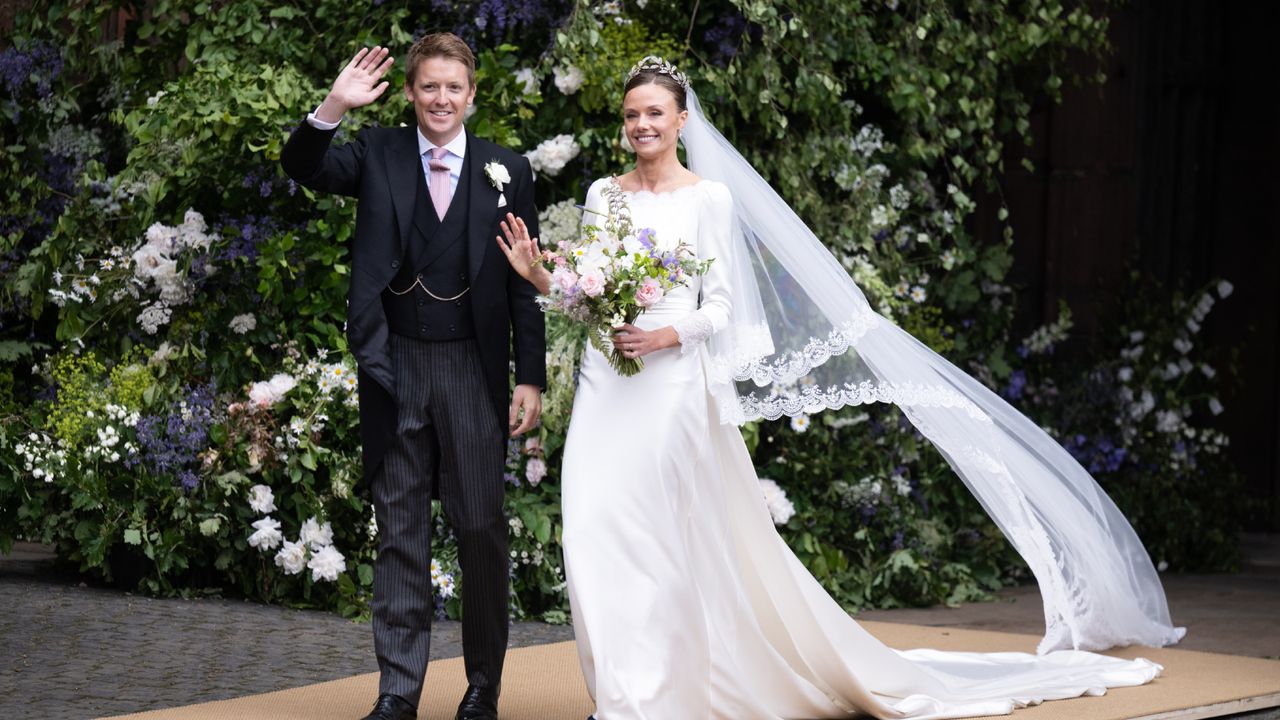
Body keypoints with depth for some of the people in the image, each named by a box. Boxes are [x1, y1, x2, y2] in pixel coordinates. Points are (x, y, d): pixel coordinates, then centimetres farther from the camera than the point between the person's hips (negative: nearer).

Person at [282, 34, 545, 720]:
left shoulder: (507, 171, 3)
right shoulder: (378, 155, 5)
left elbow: (525, 281, 3)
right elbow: (302, 167, -11)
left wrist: (531, 377, -1)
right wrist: (333, 107, -28)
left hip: (472, 373, -1)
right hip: (394, 369, 1)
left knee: (482, 531, 4)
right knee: (399, 534, 6)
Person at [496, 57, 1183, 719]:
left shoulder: (708, 197, 1)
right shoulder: (603, 195, 12)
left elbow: (720, 306, -2)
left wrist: (665, 335, -17)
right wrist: (538, 274, -2)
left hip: (675, 384, -4)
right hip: (606, 385, 4)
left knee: (666, 540, -4)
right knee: (598, 534, -3)